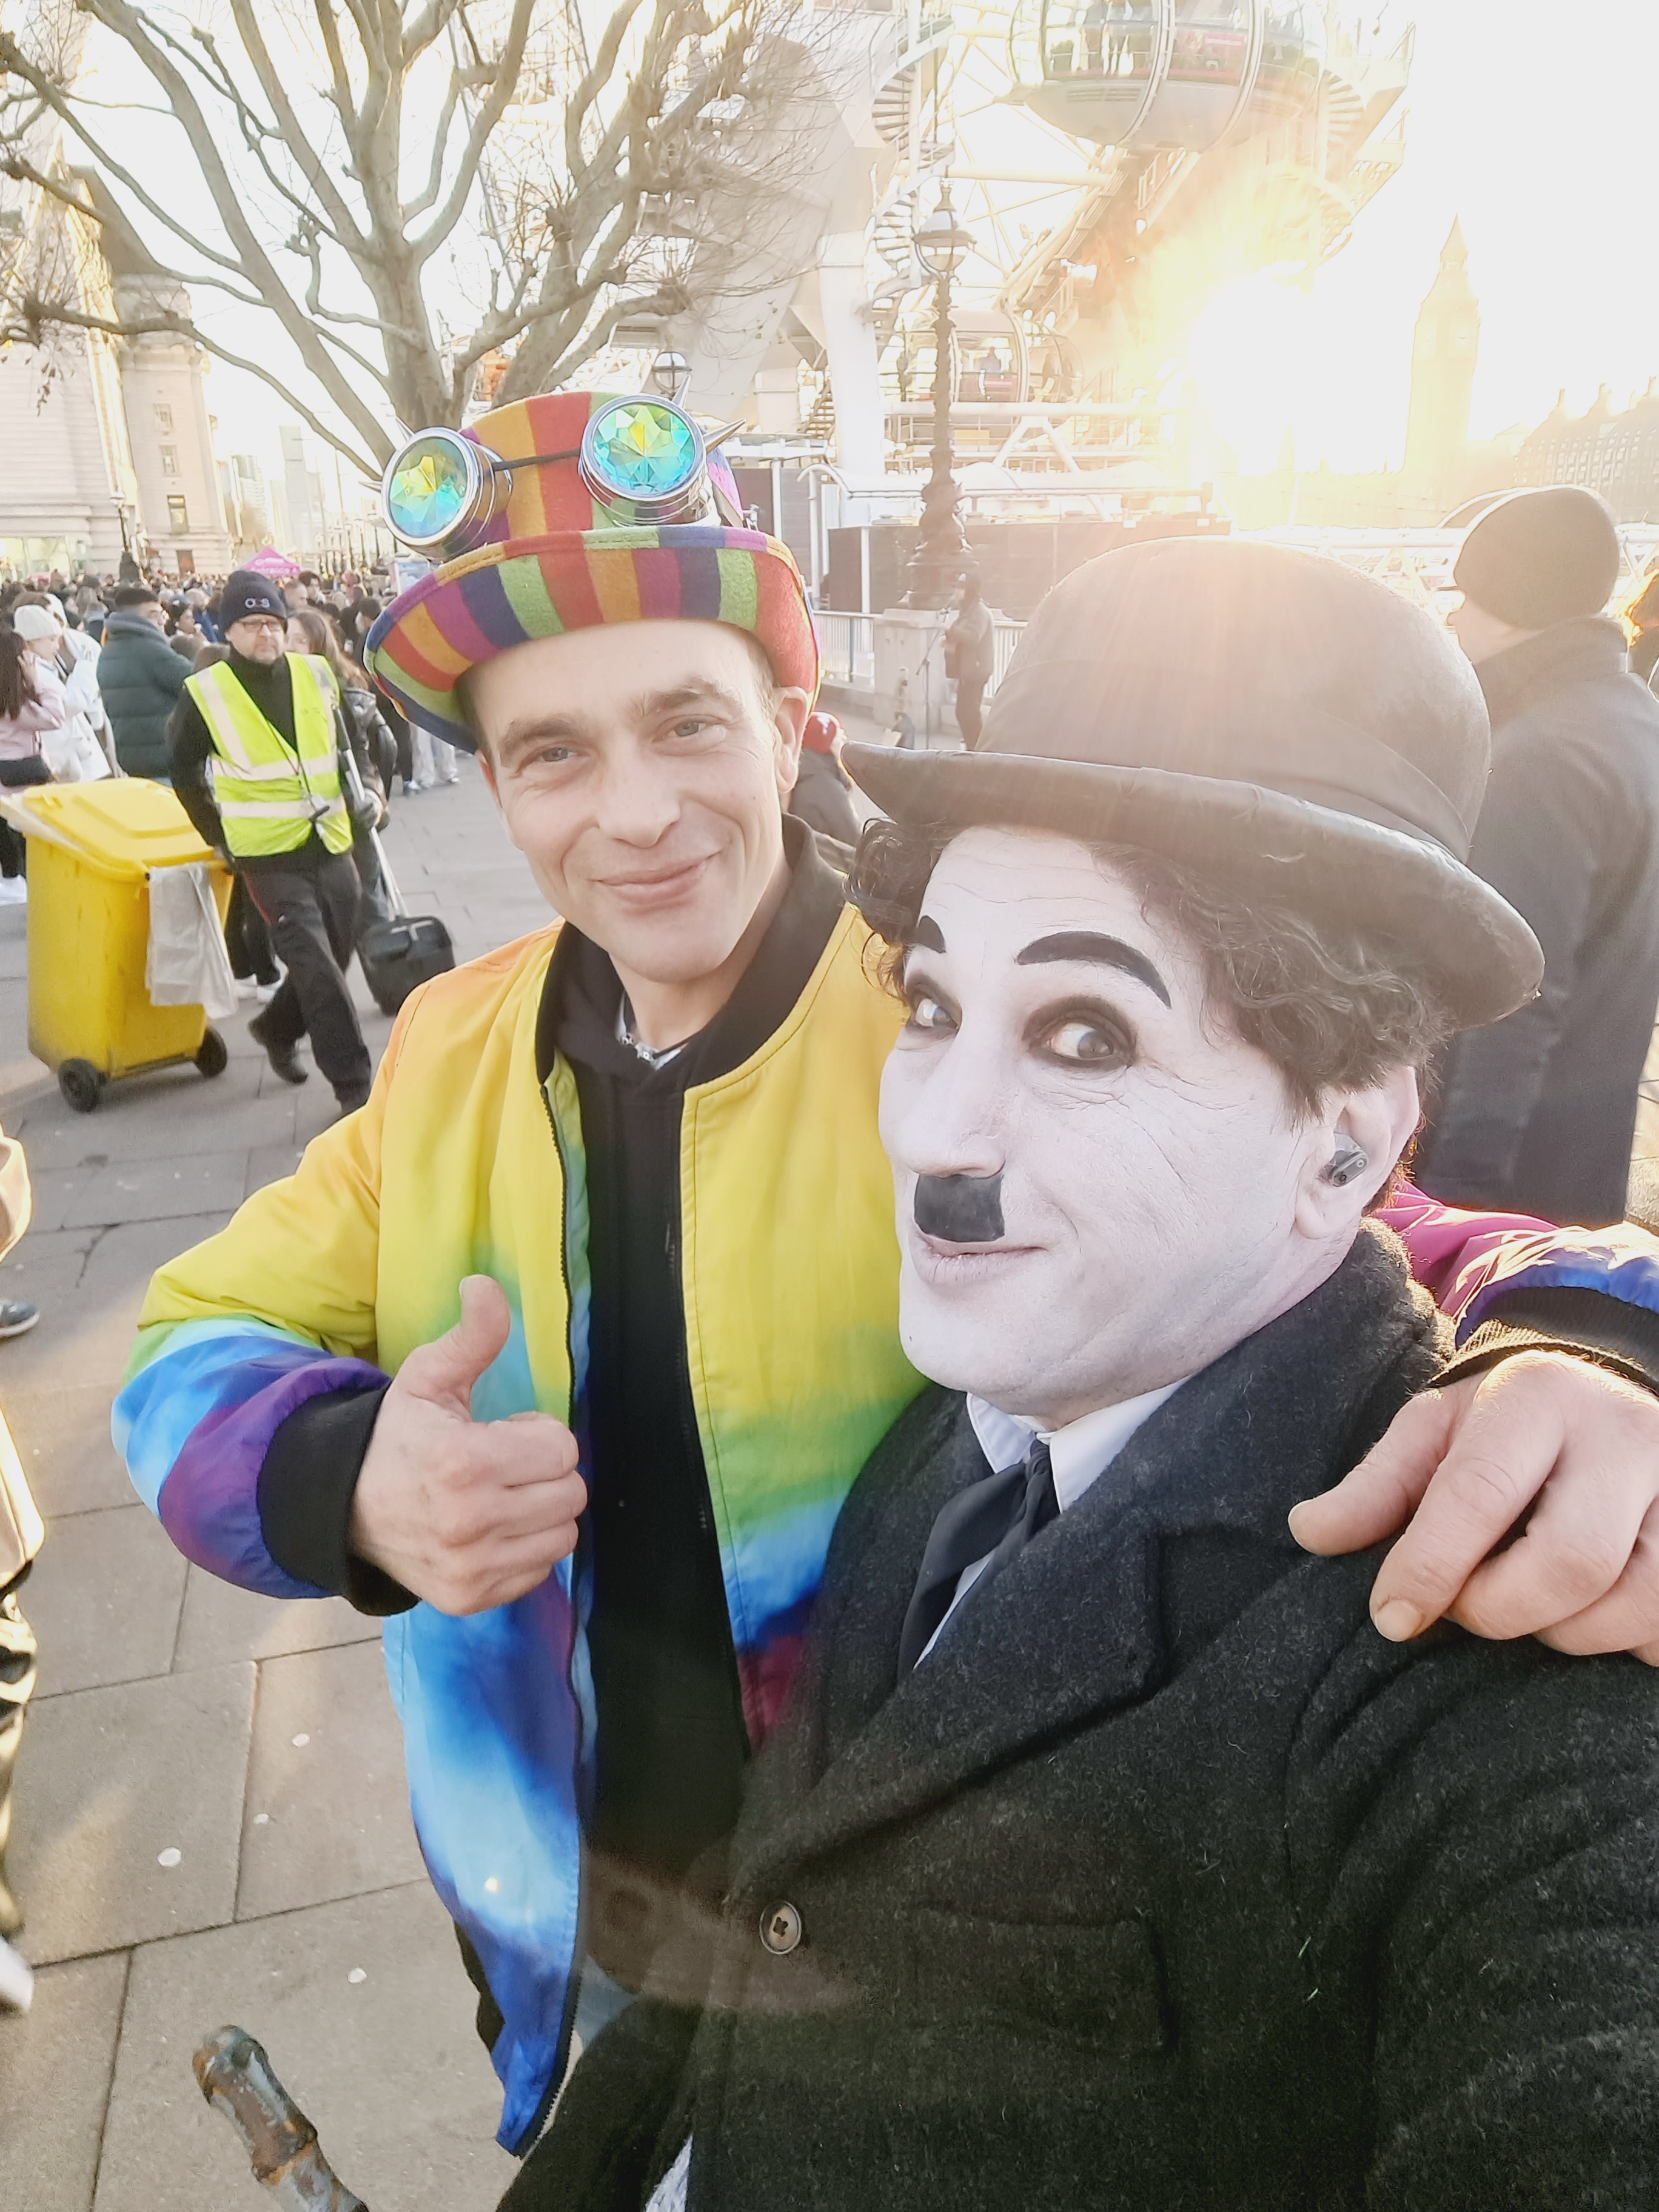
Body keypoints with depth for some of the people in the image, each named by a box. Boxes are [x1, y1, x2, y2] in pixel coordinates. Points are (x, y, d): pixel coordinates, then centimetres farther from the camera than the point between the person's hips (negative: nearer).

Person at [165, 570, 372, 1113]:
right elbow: (184, 771, 5)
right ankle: (353, 1083, -5)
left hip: (331, 844, 5)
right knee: (317, 968, -11)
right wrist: (220, 838, 4)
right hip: (269, 856, -5)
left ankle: (277, 1029, 38)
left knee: (336, 954, 13)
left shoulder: (315, 674, 3)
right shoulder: (205, 693, -6)